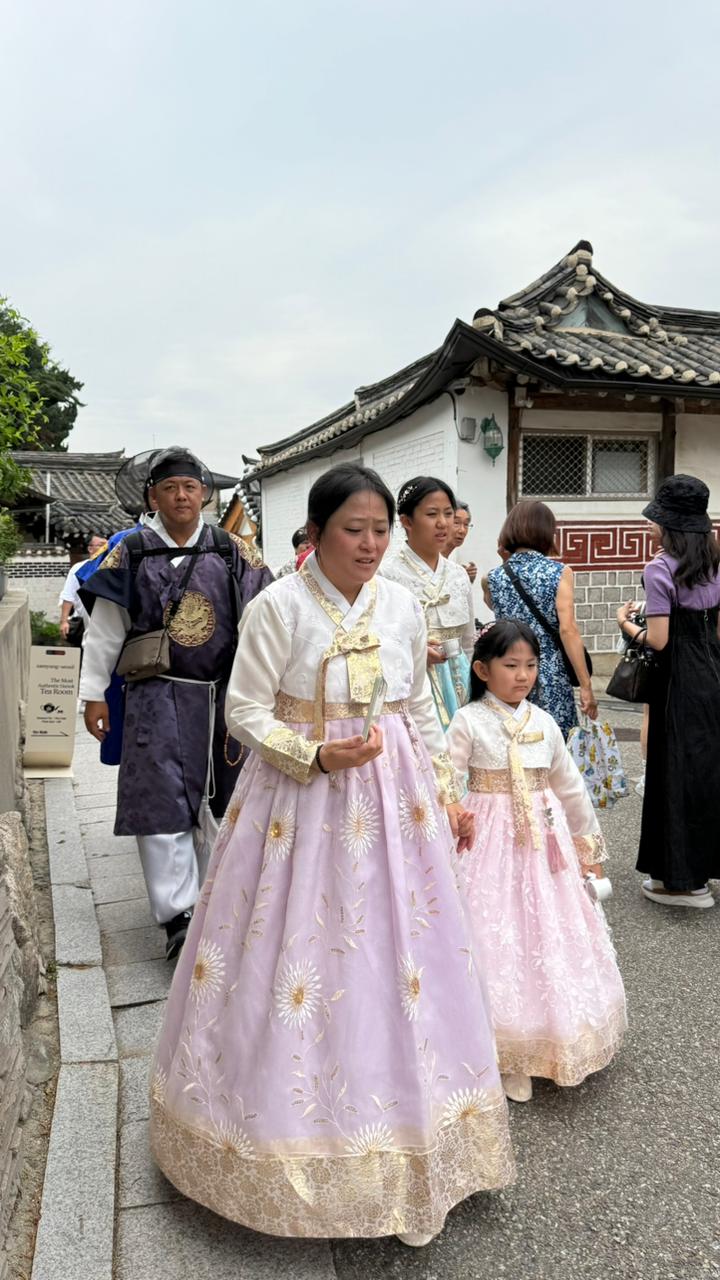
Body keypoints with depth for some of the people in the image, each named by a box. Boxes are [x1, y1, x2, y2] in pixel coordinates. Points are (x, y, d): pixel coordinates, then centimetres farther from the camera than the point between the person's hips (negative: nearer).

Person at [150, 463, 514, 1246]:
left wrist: (445, 791, 12)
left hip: (392, 805, 5)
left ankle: (398, 1124, 34)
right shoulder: (278, 607, -11)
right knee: (297, 959, 3)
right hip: (303, 802, -4)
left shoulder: (403, 606, 2)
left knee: (400, 955, 12)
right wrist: (317, 754, -23)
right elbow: (246, 712, -9)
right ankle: (297, 1127, 27)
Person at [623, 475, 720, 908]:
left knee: (678, 771, 2)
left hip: (680, 682, -7)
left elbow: (658, 640, -16)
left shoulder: (660, 568, -14)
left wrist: (628, 624, 0)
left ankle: (683, 879, 12)